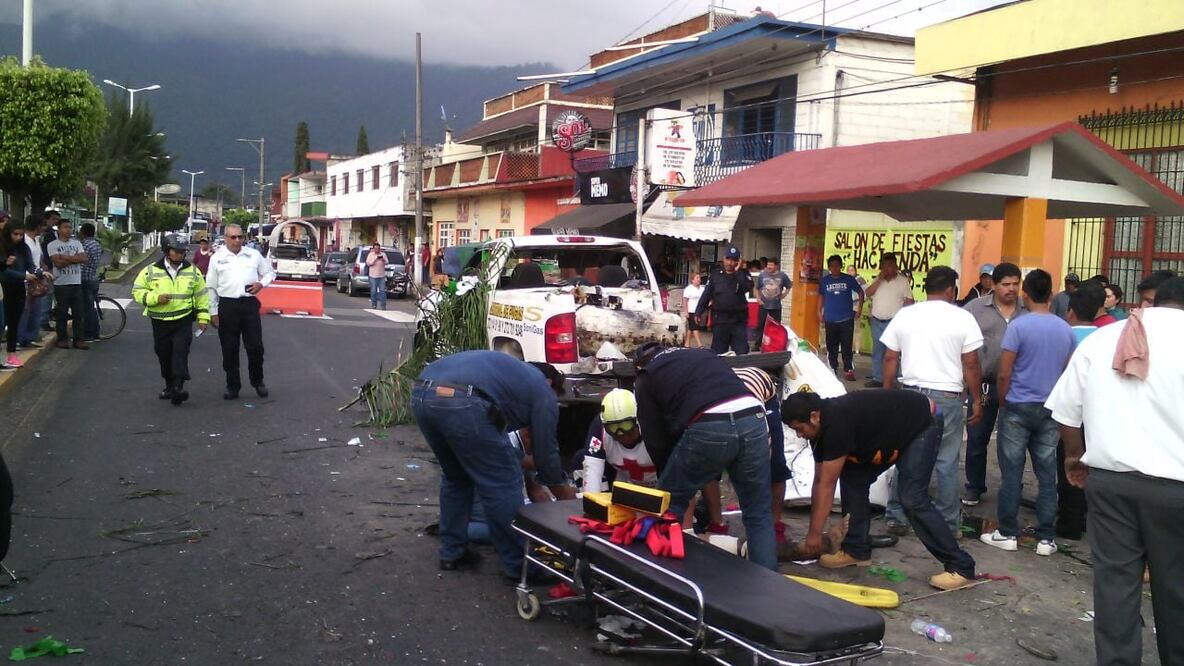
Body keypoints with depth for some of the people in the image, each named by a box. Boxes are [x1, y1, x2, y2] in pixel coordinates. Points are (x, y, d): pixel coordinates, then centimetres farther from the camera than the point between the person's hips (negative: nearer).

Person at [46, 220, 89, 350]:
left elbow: (84, 258, -4)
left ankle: (79, 339, 5)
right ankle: (62, 339, 10)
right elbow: (58, 263, -14)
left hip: (76, 283, 3)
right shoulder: (52, 245, -1)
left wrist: (65, 257, -10)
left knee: (78, 313, 3)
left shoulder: (77, 243, 11)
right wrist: (75, 258, -8)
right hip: (61, 284, -3)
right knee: (62, 313, 2)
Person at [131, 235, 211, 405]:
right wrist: (155, 297, -15)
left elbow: (202, 295, 10)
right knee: (164, 355, 10)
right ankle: (169, 385, 26)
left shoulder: (192, 271, 4)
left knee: (180, 353, -14)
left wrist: (203, 318, 6)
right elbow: (137, 291, 1)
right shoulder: (151, 271, 0)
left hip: (184, 321, -1)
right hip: (159, 322, 1)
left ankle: (178, 387, -18)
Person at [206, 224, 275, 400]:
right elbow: (211, 288, 6)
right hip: (227, 305, 0)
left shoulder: (254, 255, 8)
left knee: (256, 346, 0)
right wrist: (213, 312, 2)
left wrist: (262, 283, -3)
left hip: (250, 304, 1)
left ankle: (258, 382, 20)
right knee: (229, 350, 5)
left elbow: (270, 272, 19)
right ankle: (232, 386, 16)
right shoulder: (217, 258, 5)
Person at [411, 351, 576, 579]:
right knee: (503, 483, 8)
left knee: (454, 477, 28)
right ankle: (519, 565, 16)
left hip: (421, 394, 8)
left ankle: (452, 553, 34)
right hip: (462, 403, -8)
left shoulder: (513, 371, 39)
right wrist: (566, 494, 38)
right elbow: (545, 451, 21)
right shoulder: (543, 391, 19)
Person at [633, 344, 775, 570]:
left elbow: (655, 439, 21)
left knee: (668, 504, 18)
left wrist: (668, 478, 36)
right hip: (752, 418, 4)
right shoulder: (703, 354, 37)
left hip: (709, 427, -4)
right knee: (758, 515, 17)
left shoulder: (646, 378, 23)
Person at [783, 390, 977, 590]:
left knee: (913, 500, -18)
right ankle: (857, 550, 10)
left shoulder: (837, 423, -32)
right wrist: (813, 530, 3)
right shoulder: (821, 428, -4)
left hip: (922, 424, -9)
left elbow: (827, 485, -27)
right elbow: (819, 482, 1)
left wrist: (815, 533, -21)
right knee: (853, 478, 1)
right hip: (893, 435, 9)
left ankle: (961, 567, -13)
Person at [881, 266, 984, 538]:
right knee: (946, 463, 4)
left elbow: (890, 359, 7)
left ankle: (896, 519, 15)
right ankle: (948, 525, 10)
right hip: (947, 397, -3)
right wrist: (977, 401, 4)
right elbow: (971, 365, -4)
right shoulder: (963, 318, -3)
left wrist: (887, 394, 15)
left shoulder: (904, 315, 5)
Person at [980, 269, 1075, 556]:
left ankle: (1007, 534, 8)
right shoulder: (1066, 329, 3)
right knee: (1047, 474, 7)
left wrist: (1002, 403, 4)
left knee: (1012, 473, 3)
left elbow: (1004, 374, -11)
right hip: (1051, 409, 4)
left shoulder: (1019, 326, -11)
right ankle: (1046, 538, 11)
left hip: (1018, 407, -4)